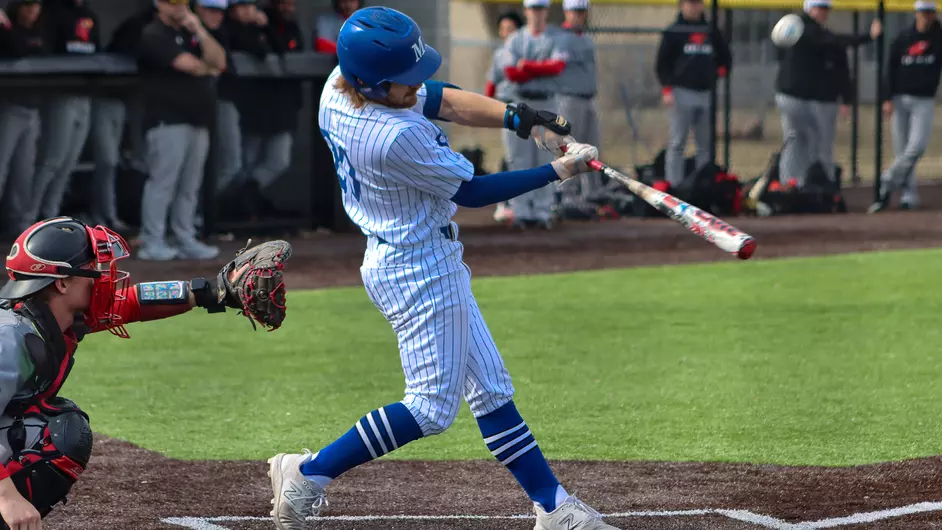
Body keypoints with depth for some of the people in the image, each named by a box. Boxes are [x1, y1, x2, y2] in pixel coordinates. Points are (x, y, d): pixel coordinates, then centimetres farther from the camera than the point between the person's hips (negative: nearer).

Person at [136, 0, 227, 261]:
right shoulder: (154, 36, -6)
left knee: (190, 186, 7)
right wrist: (209, 69, 6)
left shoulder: (189, 33, 20)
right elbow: (188, 65, -16)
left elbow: (219, 61, 8)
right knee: (163, 182, -9)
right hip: (168, 121, -8)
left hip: (197, 121, 8)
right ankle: (153, 242, -6)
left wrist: (199, 30, -2)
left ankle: (186, 241, 11)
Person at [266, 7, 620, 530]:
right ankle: (308, 474, 4)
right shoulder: (396, 138, -32)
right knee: (431, 407, -1)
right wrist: (557, 171, -11)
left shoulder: (341, 83, -6)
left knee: (490, 388, 14)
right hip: (419, 267, -10)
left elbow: (445, 101, 3)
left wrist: (523, 118, -10)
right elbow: (472, 192, -18)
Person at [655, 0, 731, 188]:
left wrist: (719, 73, 6)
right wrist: (667, 89, -12)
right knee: (677, 144, -5)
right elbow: (662, 64, -2)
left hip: (706, 93, 4)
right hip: (682, 93, -4)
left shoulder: (711, 32, 14)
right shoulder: (673, 33, 2)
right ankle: (674, 186, -5)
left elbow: (725, 58, 25)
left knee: (706, 144, 6)